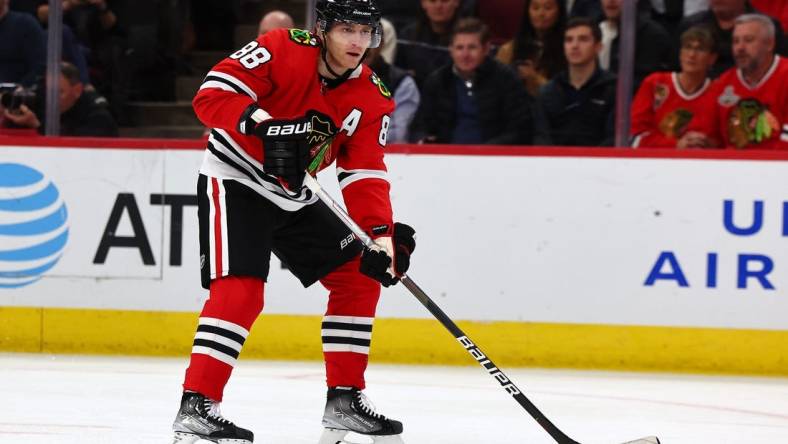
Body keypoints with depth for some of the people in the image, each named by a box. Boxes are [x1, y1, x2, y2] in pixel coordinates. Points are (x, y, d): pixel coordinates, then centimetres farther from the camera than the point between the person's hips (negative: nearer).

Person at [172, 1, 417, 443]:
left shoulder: (373, 99, -4)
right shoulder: (283, 50, -20)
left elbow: (365, 175, -8)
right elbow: (212, 94, -26)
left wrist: (382, 233, -23)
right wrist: (263, 124, -42)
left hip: (294, 198, 7)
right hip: (234, 182, -7)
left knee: (359, 277, 6)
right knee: (240, 290, -22)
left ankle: (345, 399, 14)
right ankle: (196, 407, -21)